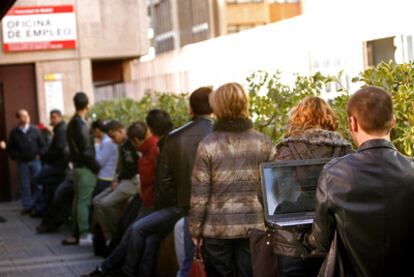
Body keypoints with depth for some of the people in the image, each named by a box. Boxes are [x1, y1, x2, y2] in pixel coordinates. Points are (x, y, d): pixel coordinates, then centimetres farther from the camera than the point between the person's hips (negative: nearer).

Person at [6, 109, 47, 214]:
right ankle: (27, 206, 11)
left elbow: (43, 145, 5)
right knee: (25, 185, 5)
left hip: (35, 161, -1)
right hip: (22, 163, 1)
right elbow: (10, 148, 8)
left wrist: (39, 154, -5)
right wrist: (15, 156, -4)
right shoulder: (14, 133, 1)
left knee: (38, 184, 1)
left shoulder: (35, 130, 0)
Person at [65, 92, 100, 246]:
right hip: (85, 168, -9)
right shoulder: (81, 125, -16)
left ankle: (77, 233, 15)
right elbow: (86, 151, -19)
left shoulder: (72, 123, 13)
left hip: (77, 166, 9)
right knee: (84, 201, -9)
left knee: (78, 200, 11)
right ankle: (84, 235, -8)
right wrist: (96, 167, -11)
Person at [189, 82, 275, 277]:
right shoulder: (263, 142, 0)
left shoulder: (208, 145, -7)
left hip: (218, 227, -2)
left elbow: (199, 193, -7)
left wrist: (195, 229, 1)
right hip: (254, 226, 2)